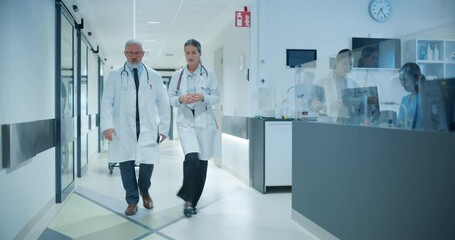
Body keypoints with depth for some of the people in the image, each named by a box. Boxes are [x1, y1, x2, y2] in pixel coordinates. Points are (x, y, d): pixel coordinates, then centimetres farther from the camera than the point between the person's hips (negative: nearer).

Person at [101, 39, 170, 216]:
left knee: (147, 163, -4)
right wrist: (107, 125, -13)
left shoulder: (154, 76, 9)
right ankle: (132, 201, 18)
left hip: (147, 128, 0)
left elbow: (163, 103, 10)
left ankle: (144, 191, 27)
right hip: (123, 129, 0)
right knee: (126, 164, 1)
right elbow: (107, 102, 0)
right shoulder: (115, 76, 7)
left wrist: (164, 127, 5)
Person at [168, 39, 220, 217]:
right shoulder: (177, 75, 7)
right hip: (185, 121, -1)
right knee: (191, 157, -21)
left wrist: (203, 97, -16)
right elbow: (170, 98, 8)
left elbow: (217, 97, 3)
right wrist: (180, 99, -13)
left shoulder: (209, 74, 4)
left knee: (202, 161, 4)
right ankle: (187, 199, -4)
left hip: (205, 122, 1)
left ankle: (193, 201, 20)